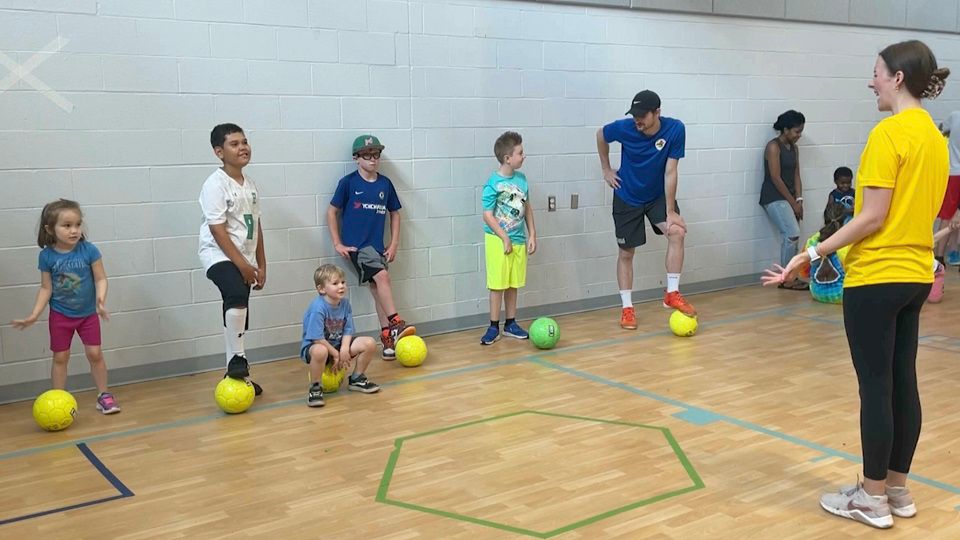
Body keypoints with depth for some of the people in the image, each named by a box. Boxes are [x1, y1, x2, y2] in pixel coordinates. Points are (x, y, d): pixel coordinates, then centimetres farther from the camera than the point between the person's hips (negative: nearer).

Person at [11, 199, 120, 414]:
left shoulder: (89, 250, -15)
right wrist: (34, 315, -9)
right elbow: (46, 288, -4)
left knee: (95, 354, 2)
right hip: (60, 315, 1)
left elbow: (100, 278, -11)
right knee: (60, 357, 8)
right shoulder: (47, 255, -11)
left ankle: (104, 395, 16)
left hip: (88, 313, 0)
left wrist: (101, 300, -28)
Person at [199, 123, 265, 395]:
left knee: (237, 316, 11)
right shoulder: (215, 184, -13)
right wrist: (243, 265, -18)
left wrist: (261, 265, 11)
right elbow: (218, 230, -17)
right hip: (219, 255, -7)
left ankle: (236, 373, 21)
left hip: (244, 258, 7)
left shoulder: (250, 184, 10)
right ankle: (237, 359, -20)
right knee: (237, 296, -32)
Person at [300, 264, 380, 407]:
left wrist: (344, 349, -20)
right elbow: (317, 338, -26)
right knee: (320, 352, -44)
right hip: (313, 346, -7)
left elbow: (348, 330, -2)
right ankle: (315, 388, -16)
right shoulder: (318, 308, -26)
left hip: (338, 344, 7)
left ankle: (356, 379, 15)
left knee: (370, 343, -9)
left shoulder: (345, 303, -4)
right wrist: (336, 354, -19)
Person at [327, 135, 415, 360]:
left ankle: (387, 336, 9)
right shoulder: (348, 182, -4)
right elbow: (332, 212, 1)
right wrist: (337, 244, -3)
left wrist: (394, 244, 8)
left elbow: (394, 213, 15)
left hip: (377, 246, 4)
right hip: (356, 245, -4)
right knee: (382, 276, -24)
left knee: (378, 290, 5)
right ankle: (395, 323, -22)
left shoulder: (385, 184, 6)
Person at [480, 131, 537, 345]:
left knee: (513, 284, 13)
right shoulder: (493, 183, -14)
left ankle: (511, 324, 24)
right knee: (498, 284, 1)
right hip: (498, 240, -6)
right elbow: (488, 215, -13)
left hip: (519, 240, 6)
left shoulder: (521, 178, 4)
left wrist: (532, 235, 9)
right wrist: (505, 238, -14)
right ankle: (494, 327, 11)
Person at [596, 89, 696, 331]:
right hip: (627, 198, 0)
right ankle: (627, 308, 16)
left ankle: (672, 293, -10)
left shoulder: (675, 129, -24)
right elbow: (601, 135, 0)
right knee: (626, 252, 3)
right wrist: (606, 170, 2)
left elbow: (670, 172, -22)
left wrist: (670, 212, -22)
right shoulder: (624, 128, -23)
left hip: (658, 195, 0)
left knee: (677, 232, -22)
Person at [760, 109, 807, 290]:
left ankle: (789, 277, 10)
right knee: (793, 233, -17)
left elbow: (796, 175, 12)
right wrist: (793, 202, -13)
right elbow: (776, 178, -16)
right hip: (774, 198, -8)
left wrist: (799, 200, -2)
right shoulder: (773, 147, -12)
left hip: (788, 198, 8)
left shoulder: (794, 148, 13)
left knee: (790, 237, 4)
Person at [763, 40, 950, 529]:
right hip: (915, 274, 8)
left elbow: (872, 217, -19)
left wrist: (811, 255, -17)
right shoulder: (934, 136, 10)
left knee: (875, 386, 0)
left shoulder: (889, 133, -16)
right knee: (902, 381, 13)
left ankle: (873, 499, 11)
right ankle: (897, 490, 24)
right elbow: (916, 209, 15)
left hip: (876, 277, -8)